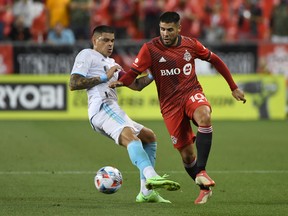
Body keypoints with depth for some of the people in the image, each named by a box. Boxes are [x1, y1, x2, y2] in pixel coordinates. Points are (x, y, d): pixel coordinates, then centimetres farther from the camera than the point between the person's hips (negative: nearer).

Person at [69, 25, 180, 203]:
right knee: (130, 136, -33)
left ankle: (146, 192, 12)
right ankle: (151, 176, -59)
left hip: (113, 111, 10)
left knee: (149, 137, 19)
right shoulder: (87, 55, 9)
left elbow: (136, 85, 31)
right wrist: (104, 78, -5)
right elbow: (74, 83, -5)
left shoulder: (111, 63, 35)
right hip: (102, 107, -10)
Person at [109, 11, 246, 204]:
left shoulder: (191, 45, 2)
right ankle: (205, 189, 21)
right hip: (170, 103, 0)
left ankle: (201, 172, -30)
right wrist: (120, 82, -32)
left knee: (204, 117, -36)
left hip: (192, 93, 0)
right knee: (186, 154, -3)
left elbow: (215, 60, 14)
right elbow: (134, 73, -8)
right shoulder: (150, 49, -5)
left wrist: (234, 87, 16)